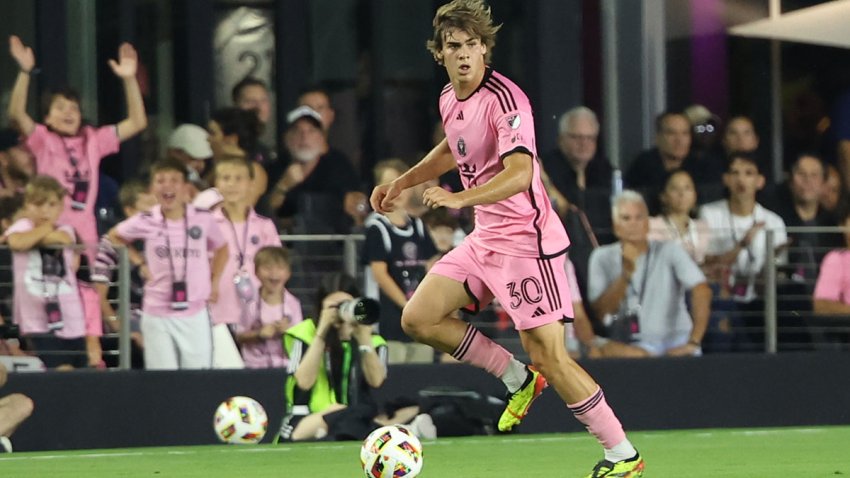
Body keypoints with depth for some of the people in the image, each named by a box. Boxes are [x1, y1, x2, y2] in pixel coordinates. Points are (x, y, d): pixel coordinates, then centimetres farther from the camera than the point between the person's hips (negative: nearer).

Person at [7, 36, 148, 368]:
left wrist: (129, 79, 0)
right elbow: (16, 115, -14)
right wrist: (25, 72, -25)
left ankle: (93, 352, 5)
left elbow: (137, 123, 10)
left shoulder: (93, 140, 11)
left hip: (83, 231, 3)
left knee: (88, 294, 3)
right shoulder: (42, 140, 3)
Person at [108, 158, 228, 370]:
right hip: (157, 315, -1)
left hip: (195, 314, 1)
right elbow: (114, 237, 16)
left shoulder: (203, 220, -2)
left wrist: (214, 282, 9)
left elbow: (221, 248, 18)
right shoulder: (144, 223, -4)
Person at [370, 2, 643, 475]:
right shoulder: (450, 99, 7)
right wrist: (403, 181, 27)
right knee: (419, 319, 3)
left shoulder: (504, 99, -20)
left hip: (526, 239, -9)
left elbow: (520, 172, -33)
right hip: (485, 237, 9)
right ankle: (518, 379, 18)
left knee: (549, 357, -11)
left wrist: (459, 198, -42)